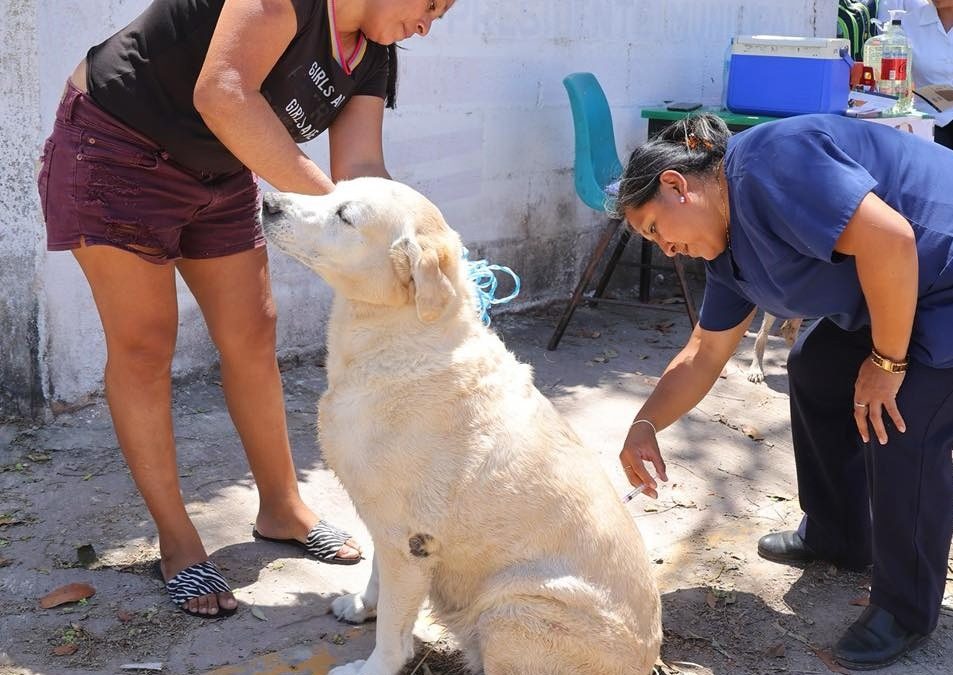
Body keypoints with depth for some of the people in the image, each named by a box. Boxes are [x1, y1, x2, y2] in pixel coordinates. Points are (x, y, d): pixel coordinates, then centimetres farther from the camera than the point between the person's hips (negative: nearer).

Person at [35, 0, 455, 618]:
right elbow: (222, 94, -37)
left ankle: (282, 509, 23)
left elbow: (363, 172, -9)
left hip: (220, 170, 8)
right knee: (143, 345, -3)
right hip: (117, 147, -8)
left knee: (252, 336, 7)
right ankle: (177, 542, 8)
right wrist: (327, 199, -37)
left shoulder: (374, 60, -1)